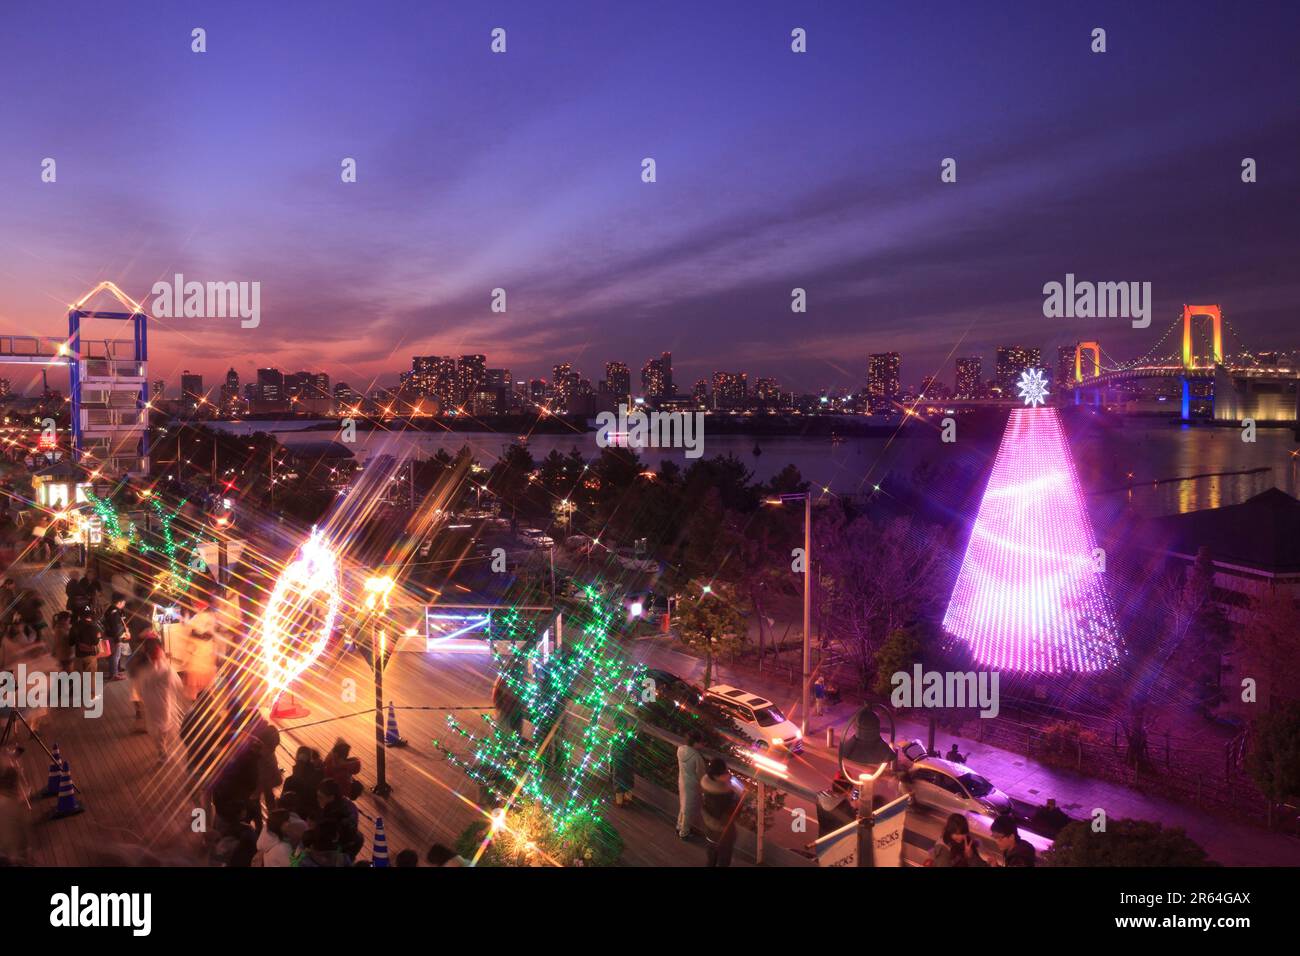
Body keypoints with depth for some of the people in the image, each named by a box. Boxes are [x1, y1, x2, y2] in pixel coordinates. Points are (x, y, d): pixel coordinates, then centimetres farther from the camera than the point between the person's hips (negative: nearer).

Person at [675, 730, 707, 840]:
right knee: (689, 809, 14)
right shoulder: (697, 756, -32)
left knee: (683, 805, 28)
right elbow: (700, 774, -19)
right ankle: (684, 833, 33)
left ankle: (680, 828, 46)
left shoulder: (680, 749, -11)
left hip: (682, 781, 7)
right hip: (692, 785, -7)